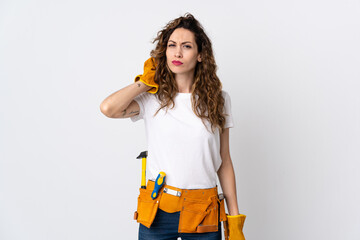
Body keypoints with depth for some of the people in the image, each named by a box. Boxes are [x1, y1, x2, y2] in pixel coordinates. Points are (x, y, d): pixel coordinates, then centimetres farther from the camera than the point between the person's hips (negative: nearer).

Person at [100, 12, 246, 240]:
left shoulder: (218, 99, 3)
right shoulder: (153, 97, -1)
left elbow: (224, 162, 6)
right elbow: (108, 108, -21)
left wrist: (234, 217, 5)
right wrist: (146, 81, -5)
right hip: (157, 212, -1)